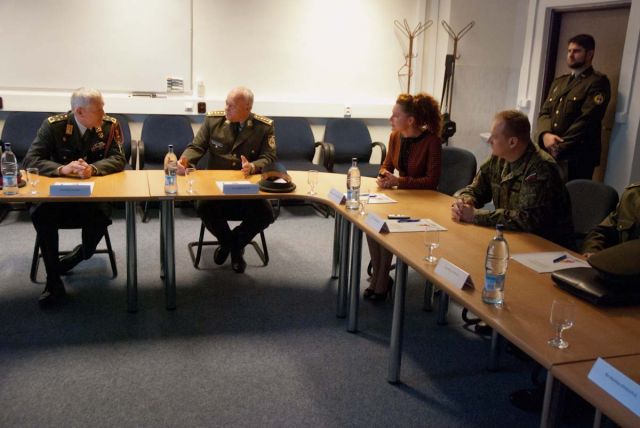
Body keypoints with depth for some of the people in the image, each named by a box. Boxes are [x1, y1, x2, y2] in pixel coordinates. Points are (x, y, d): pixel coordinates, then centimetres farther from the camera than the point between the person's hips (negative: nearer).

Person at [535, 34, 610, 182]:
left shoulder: (598, 82, -3)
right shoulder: (559, 82, 20)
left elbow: (586, 120, -13)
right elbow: (544, 112, 12)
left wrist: (560, 148, -15)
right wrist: (545, 134, -10)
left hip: (576, 158, -6)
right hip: (548, 154, 6)